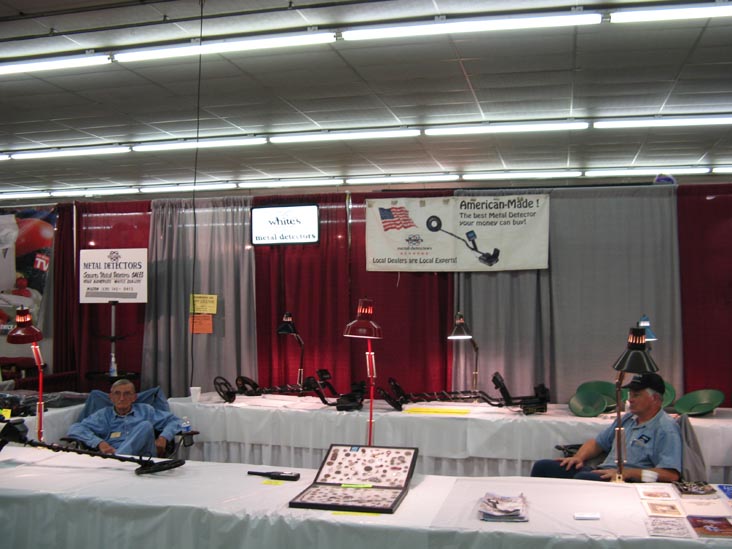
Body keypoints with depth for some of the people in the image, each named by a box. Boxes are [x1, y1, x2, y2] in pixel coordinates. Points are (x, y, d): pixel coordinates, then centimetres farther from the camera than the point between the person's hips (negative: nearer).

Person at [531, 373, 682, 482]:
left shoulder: (666, 428, -6)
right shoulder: (627, 419, 22)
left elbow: (671, 475, -17)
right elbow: (597, 443, 28)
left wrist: (625, 473, -20)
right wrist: (579, 457, 6)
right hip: (602, 472, 9)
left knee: (583, 478, -38)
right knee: (543, 466, -6)